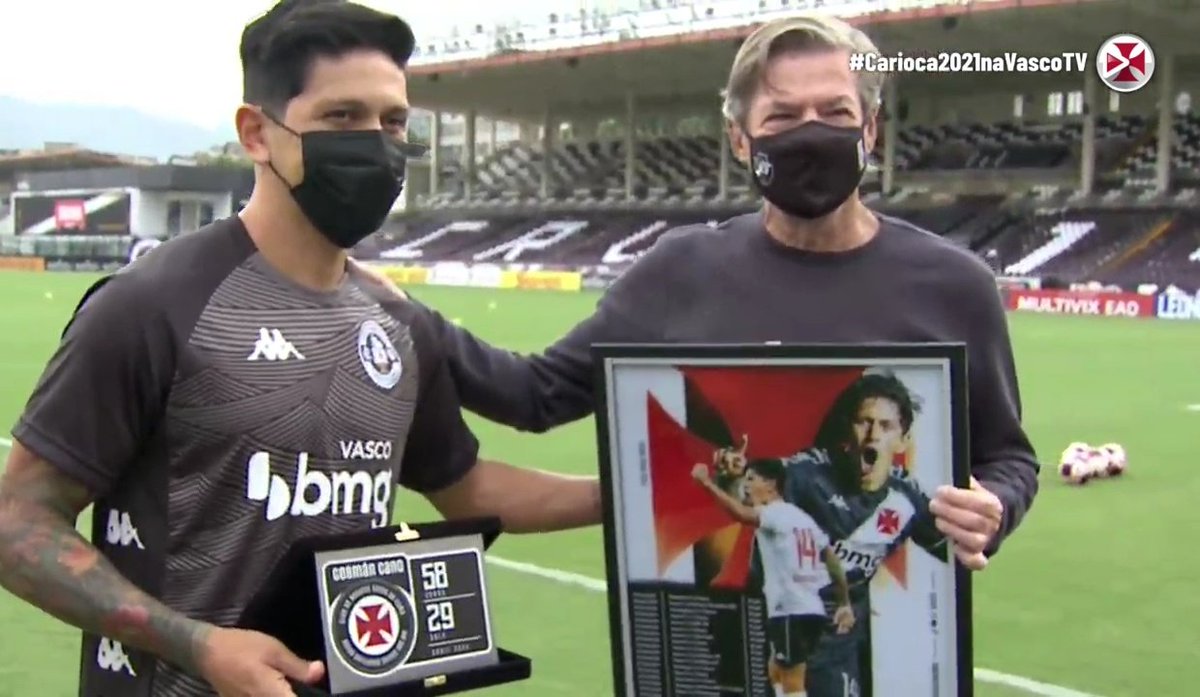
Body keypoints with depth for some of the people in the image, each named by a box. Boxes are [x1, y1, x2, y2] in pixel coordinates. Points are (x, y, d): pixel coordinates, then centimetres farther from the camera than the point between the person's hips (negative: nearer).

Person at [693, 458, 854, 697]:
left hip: (790, 612, -10)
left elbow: (743, 514, -32)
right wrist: (844, 604, 22)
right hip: (810, 610, 10)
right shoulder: (801, 517, 18)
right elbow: (833, 559, 18)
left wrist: (707, 482, -35)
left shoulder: (775, 514, -9)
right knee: (777, 671, 22)